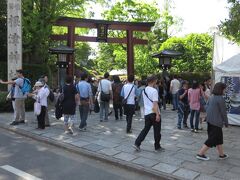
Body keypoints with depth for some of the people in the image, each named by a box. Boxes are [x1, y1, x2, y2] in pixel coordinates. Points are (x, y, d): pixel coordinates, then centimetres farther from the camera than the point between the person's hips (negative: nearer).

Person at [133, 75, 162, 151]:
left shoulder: (144, 90, 11)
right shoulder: (154, 91, -14)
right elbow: (155, 104, -20)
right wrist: (157, 114, -20)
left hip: (146, 113, 7)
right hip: (154, 113, -7)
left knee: (146, 129, 13)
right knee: (157, 131, 7)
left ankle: (137, 144, 5)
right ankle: (157, 147, 19)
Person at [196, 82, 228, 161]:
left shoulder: (211, 97, 7)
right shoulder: (220, 99, -18)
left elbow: (207, 108, 14)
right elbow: (223, 112, -13)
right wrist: (226, 123, -2)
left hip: (210, 121, 9)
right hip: (216, 122, -9)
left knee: (219, 137, 20)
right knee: (212, 139, 1)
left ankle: (221, 154, 32)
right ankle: (200, 154, 4)